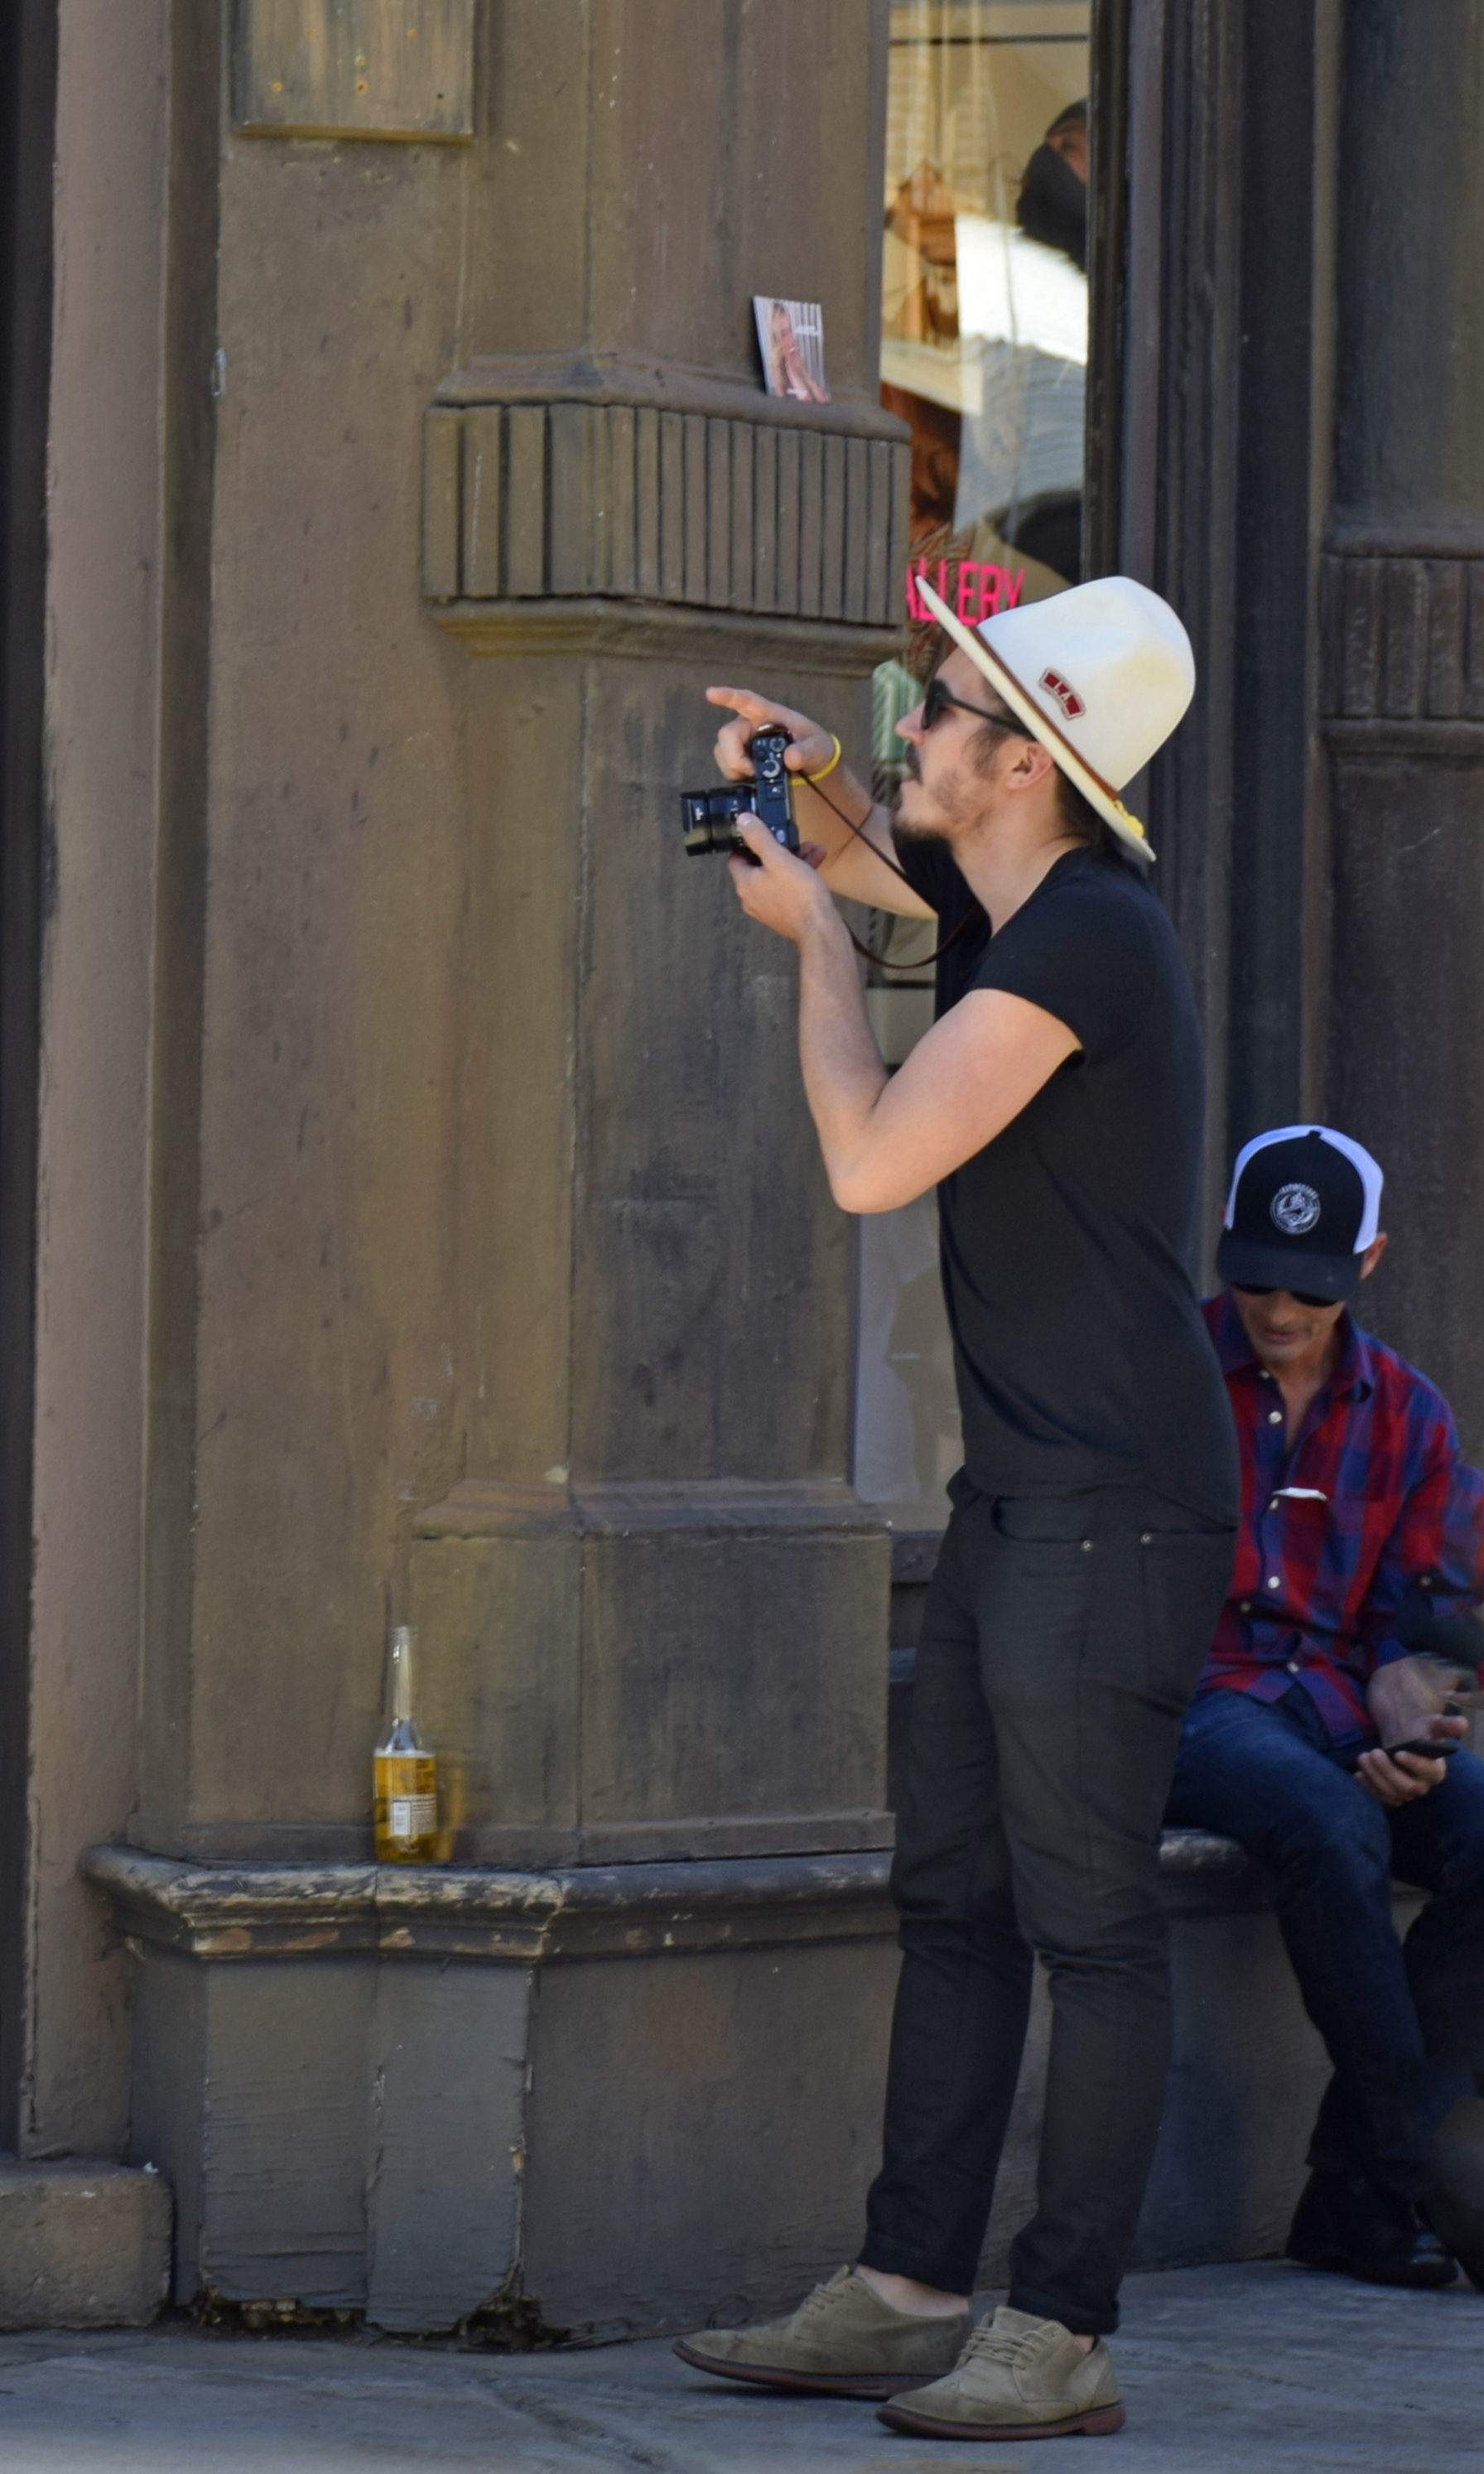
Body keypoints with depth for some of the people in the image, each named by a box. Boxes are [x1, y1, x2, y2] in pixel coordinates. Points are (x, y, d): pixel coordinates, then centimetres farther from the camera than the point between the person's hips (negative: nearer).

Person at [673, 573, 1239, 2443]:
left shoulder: (1087, 937, -18)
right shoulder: (995, 890, 11)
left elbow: (871, 1159, -20)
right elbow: (868, 848, 35)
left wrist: (814, 932, -6)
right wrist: (807, 776, 12)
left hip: (1118, 1508, -10)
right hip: (1021, 1497, 10)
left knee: (1089, 1918, -6)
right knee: (953, 1898, 12)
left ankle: (1063, 2337, -2)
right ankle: (908, 2294, 17)